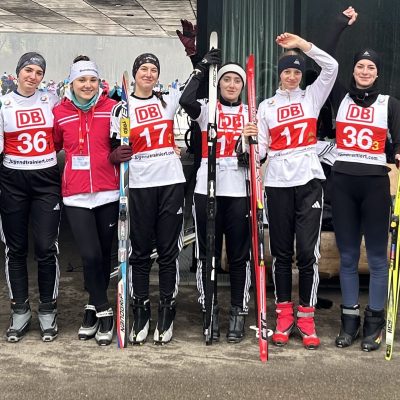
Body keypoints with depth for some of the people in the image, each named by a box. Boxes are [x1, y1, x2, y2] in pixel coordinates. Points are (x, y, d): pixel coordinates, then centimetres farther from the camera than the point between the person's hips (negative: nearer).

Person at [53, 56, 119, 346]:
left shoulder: (112, 108, -1)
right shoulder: (60, 113, 3)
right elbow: (54, 147, 14)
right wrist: (72, 162, 2)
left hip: (107, 192, 0)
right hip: (76, 195, 0)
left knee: (104, 254, 9)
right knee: (90, 255, -8)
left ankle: (94, 306, 28)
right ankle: (103, 312, 10)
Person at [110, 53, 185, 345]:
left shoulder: (168, 100, 10)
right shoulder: (122, 108, 5)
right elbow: (115, 148, 7)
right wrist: (116, 156, -14)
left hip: (171, 183, 1)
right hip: (140, 186, -1)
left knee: (169, 251, 3)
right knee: (140, 252, 4)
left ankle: (166, 317, 12)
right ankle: (141, 317, 14)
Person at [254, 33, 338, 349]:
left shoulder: (312, 97, 11)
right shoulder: (267, 106, 11)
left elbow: (331, 67, -4)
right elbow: (261, 147, 7)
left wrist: (300, 43, -6)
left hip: (308, 180, -1)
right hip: (278, 182, 1)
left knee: (307, 251, -5)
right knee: (281, 251, 5)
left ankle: (306, 318, 4)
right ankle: (284, 315, 15)